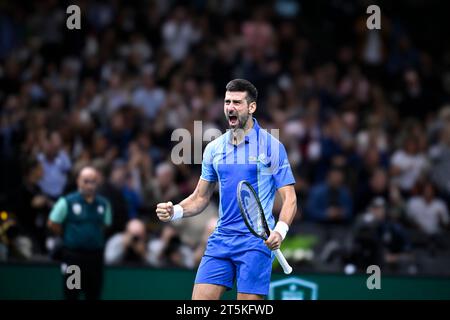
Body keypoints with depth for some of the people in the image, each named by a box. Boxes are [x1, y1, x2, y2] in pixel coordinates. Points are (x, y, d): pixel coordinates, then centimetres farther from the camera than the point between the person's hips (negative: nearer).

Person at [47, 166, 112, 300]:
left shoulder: (104, 204, 4)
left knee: (94, 294, 7)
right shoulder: (67, 202, -8)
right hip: (73, 254, -4)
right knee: (71, 295, 0)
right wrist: (68, 236, 6)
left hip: (95, 254, 4)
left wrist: (94, 237, 8)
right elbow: (52, 224, -1)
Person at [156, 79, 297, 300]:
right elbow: (200, 198, 18)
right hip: (221, 238, 4)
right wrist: (175, 211, -2)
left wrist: (280, 230, -22)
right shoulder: (214, 149, 12)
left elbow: (289, 198, -3)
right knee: (200, 301, -5)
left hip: (257, 240, -4)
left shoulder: (272, 146, -1)